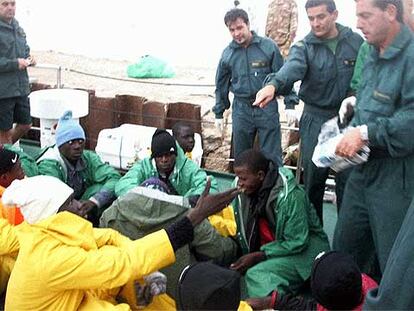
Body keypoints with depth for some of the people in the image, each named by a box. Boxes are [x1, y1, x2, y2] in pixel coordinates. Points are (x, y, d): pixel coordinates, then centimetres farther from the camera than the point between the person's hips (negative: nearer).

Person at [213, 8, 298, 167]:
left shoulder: (268, 46, -5)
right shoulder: (227, 53, 4)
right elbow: (221, 85, 13)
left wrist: (290, 103, -6)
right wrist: (218, 113, 15)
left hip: (267, 108, -3)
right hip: (241, 110, 3)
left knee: (271, 155, 2)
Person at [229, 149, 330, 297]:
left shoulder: (291, 196, -26)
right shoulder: (244, 190, -6)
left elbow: (297, 243, -23)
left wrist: (258, 256, -25)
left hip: (303, 250, -8)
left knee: (257, 274, -32)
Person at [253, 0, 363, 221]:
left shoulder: (355, 42, 0)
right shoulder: (303, 47, -6)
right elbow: (291, 68, -28)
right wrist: (273, 84, -48)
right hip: (315, 120, 0)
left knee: (348, 178, 7)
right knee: (313, 179, 6)